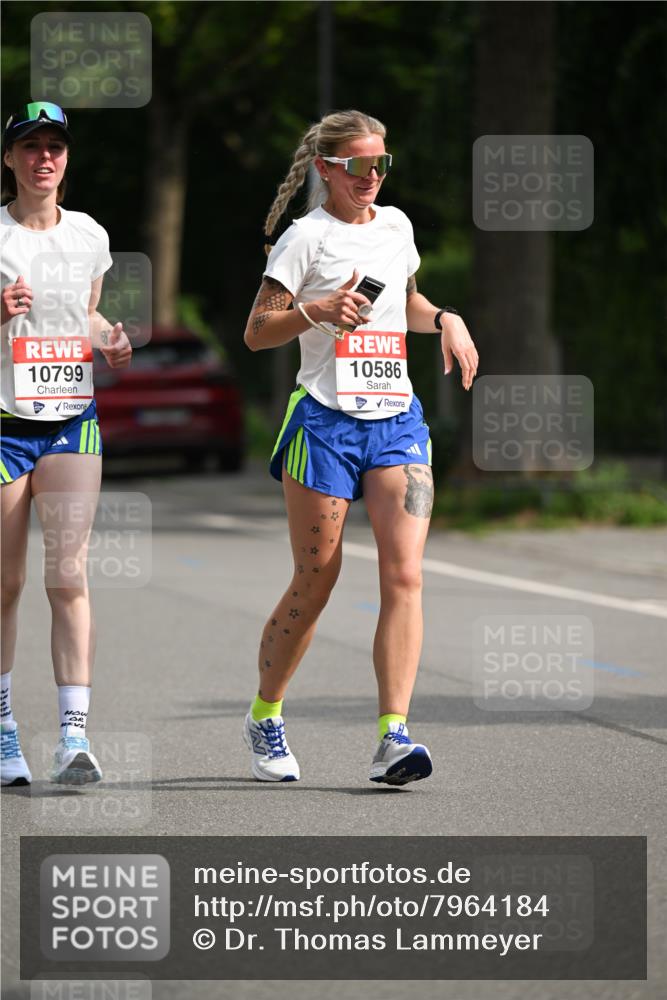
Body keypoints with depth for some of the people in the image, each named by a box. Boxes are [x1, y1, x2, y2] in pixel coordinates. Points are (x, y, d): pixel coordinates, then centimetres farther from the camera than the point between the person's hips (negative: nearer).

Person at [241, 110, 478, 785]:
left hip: (397, 419, 4)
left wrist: (445, 319, 11)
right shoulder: (307, 236, -3)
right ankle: (264, 717, 23)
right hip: (325, 419, -4)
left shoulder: (396, 226, 14)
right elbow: (255, 333, -5)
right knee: (316, 578, 1)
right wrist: (314, 311, -22)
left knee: (404, 574, -12)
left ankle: (392, 736, -16)